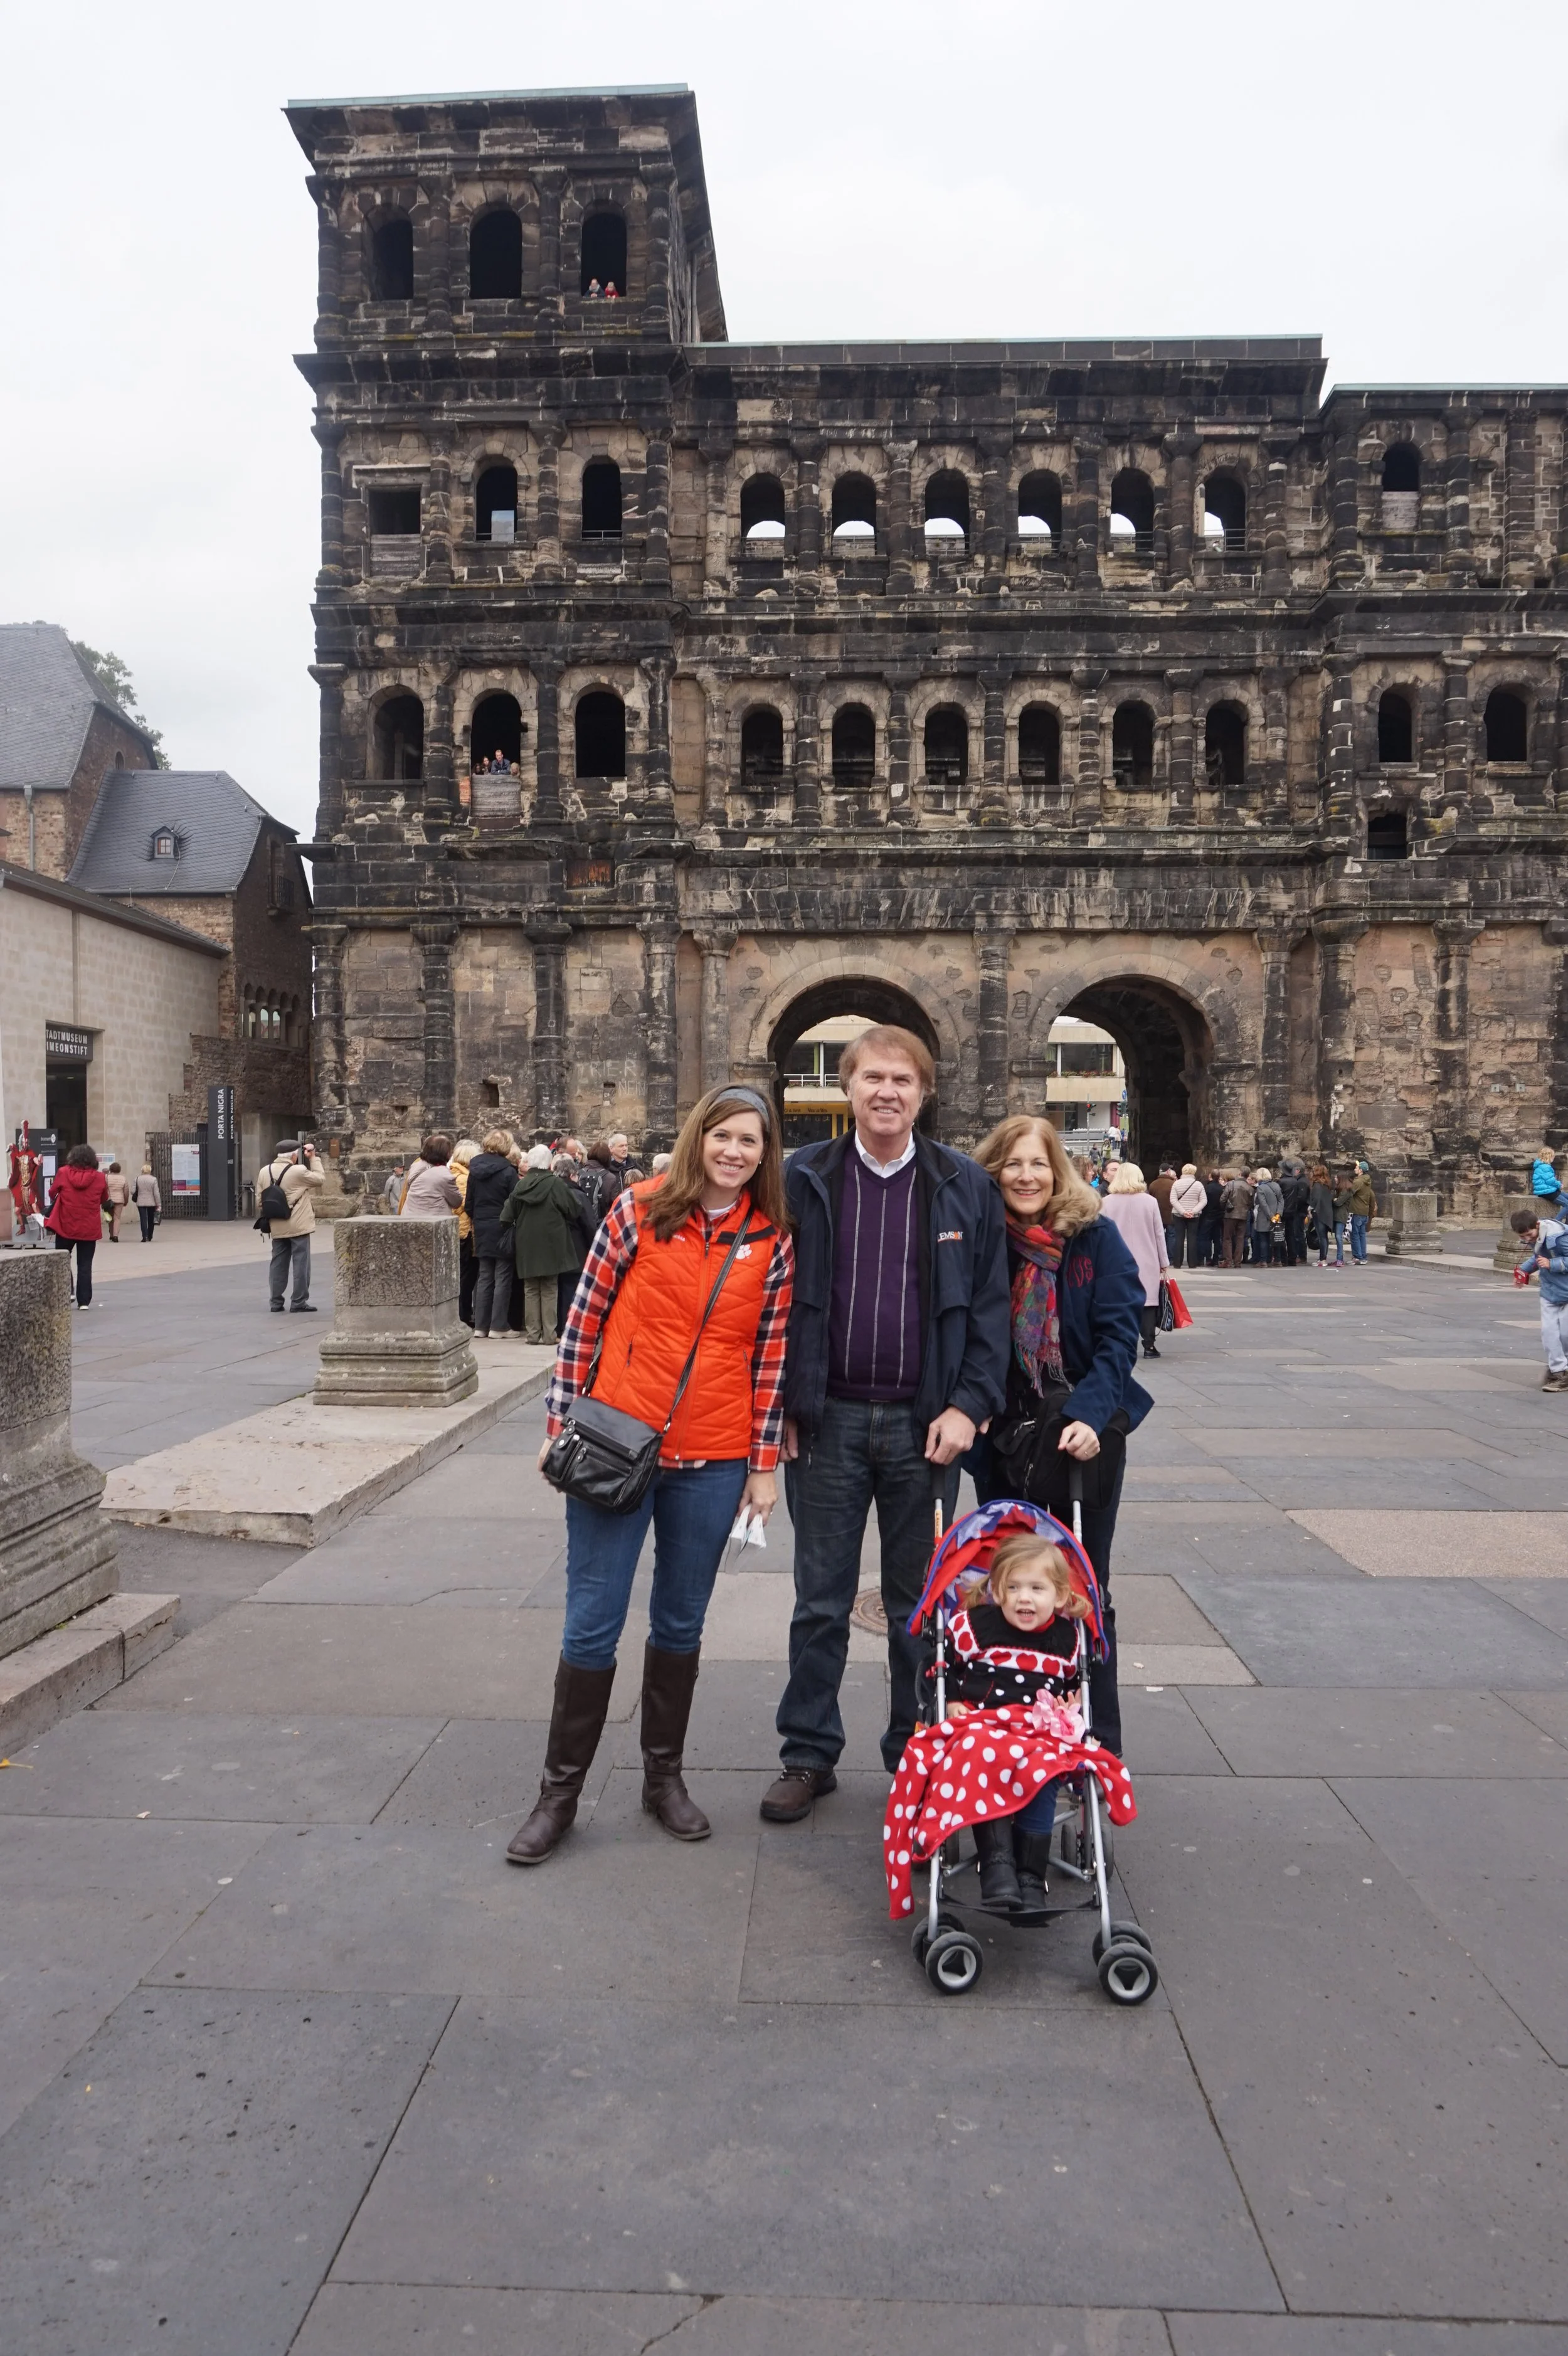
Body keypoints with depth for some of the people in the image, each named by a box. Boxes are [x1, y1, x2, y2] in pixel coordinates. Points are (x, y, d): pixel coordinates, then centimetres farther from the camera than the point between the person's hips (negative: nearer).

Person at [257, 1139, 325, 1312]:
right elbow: (321, 1179, -1)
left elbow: (260, 1199, 8)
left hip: (277, 1227, 6)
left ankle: (276, 1302, 15)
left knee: (278, 1263, 12)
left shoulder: (264, 1172, 4)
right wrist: (313, 1159, 5)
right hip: (298, 1226, -6)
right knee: (301, 1263, 1)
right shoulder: (299, 1171, -14)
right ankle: (299, 1302, 2)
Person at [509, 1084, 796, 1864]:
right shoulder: (640, 1211, -4)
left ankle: (663, 1776, 33)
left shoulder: (772, 1241, 1)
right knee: (592, 1625, 4)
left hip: (712, 1463, 2)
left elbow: (770, 1356, 3)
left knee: (681, 1624, 15)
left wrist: (764, 1463, 3)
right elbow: (585, 1316, -1)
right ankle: (560, 1790, 21)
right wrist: (561, 1423, -1)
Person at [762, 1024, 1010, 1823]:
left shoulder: (965, 1188, 2)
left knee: (918, 1604, 12)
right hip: (826, 1421, 0)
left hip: (923, 1425, 0)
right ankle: (809, 1756, 24)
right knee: (821, 1602, 10)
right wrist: (780, 1406, -3)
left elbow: (990, 1305, 3)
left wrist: (967, 1405, -6)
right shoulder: (804, 1179, 1)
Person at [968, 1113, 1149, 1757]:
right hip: (1003, 1437, 2)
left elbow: (1118, 1334, -10)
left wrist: (1089, 1416, -23)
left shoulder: (1096, 1235, -6)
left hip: (1083, 1436, -2)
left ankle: (1097, 1745, 17)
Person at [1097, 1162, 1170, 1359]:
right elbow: (1159, 1234, 2)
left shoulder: (1106, 1203, -2)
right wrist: (1164, 1263, 9)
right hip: (1146, 1263, 0)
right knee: (1147, 1301, 4)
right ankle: (1149, 1346, 3)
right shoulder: (1150, 1201, -1)